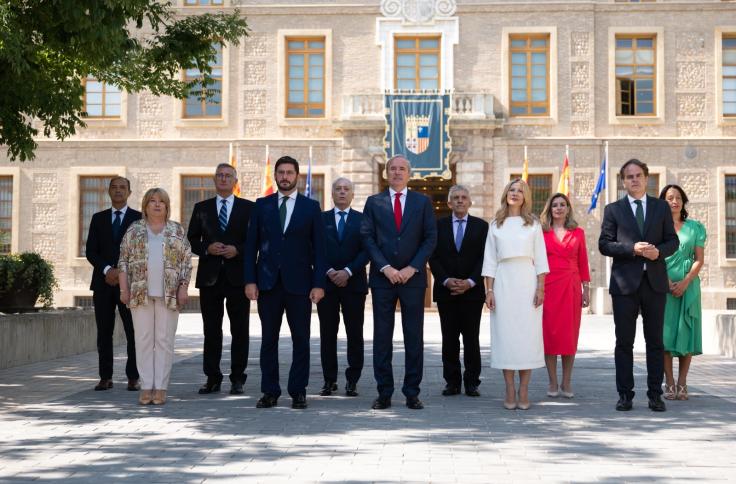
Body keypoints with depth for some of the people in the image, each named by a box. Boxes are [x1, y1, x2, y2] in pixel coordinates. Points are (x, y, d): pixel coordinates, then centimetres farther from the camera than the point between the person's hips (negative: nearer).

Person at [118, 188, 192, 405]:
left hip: (168, 294, 0)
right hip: (140, 293, 1)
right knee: (143, 339, 1)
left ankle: (161, 387, 4)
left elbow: (186, 261, 5)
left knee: (165, 340, -1)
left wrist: (184, 288, -5)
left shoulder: (177, 230, 8)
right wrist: (124, 289, -1)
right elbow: (124, 261, 7)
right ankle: (146, 387, 5)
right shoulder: (134, 229, 8)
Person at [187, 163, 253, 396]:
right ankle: (212, 378, 11)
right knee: (211, 331, 5)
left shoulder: (248, 208, 6)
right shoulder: (201, 208, 11)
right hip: (210, 275, 2)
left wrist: (238, 250, -13)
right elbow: (191, 240, 9)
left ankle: (237, 379, 8)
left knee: (240, 330, 2)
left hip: (238, 275, -1)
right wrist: (207, 249, -10)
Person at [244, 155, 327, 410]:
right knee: (268, 339, 4)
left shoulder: (311, 207, 5)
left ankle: (298, 392, 9)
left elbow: (319, 247, 2)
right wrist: (250, 280, -2)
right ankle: (270, 391, 11)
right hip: (268, 282, 1)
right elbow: (251, 245, 7)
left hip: (299, 283, -1)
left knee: (301, 339, 2)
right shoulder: (261, 205, 9)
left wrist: (319, 283, -6)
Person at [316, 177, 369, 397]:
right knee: (327, 334, 3)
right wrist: (329, 272, -11)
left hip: (354, 283, -1)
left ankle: (352, 380, 6)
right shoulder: (321, 219, 10)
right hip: (326, 282, 1)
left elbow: (366, 251, -1)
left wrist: (348, 271, -13)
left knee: (354, 334, 0)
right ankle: (329, 380, 9)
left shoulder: (362, 220, 7)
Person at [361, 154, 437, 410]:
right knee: (382, 337, 2)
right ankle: (384, 393, 8)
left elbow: (431, 238, 2)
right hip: (382, 278, 0)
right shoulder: (373, 202, 8)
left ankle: (412, 393, 9)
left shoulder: (422, 202, 7)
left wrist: (412, 268, -8)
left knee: (414, 337, 2)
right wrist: (385, 268, -10)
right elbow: (367, 238, 1)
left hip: (413, 277, 0)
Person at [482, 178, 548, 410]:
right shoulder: (495, 225, 11)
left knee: (528, 333, -4)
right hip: (503, 282, 1)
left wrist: (540, 288, -5)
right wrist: (489, 290, 0)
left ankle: (523, 391, 1)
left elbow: (540, 259, 5)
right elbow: (490, 260, 8)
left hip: (527, 281, 0)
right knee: (505, 333, -3)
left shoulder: (533, 224, 9)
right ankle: (510, 391, 3)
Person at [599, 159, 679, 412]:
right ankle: (625, 394, 8)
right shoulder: (613, 209, 5)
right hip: (624, 283, -1)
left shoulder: (662, 207, 10)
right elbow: (604, 244, -2)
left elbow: (673, 241, 8)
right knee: (624, 342, 2)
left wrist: (658, 251, -13)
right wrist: (633, 249, -16)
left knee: (655, 341, 5)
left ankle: (655, 394, 12)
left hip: (655, 282, 2)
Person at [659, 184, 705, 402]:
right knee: (665, 332, -5)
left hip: (688, 286, 1)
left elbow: (700, 259, 4)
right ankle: (669, 383, -1)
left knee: (686, 332, -1)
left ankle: (682, 383, 3)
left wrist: (685, 282, -10)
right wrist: (667, 282, -11)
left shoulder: (695, 227, 9)